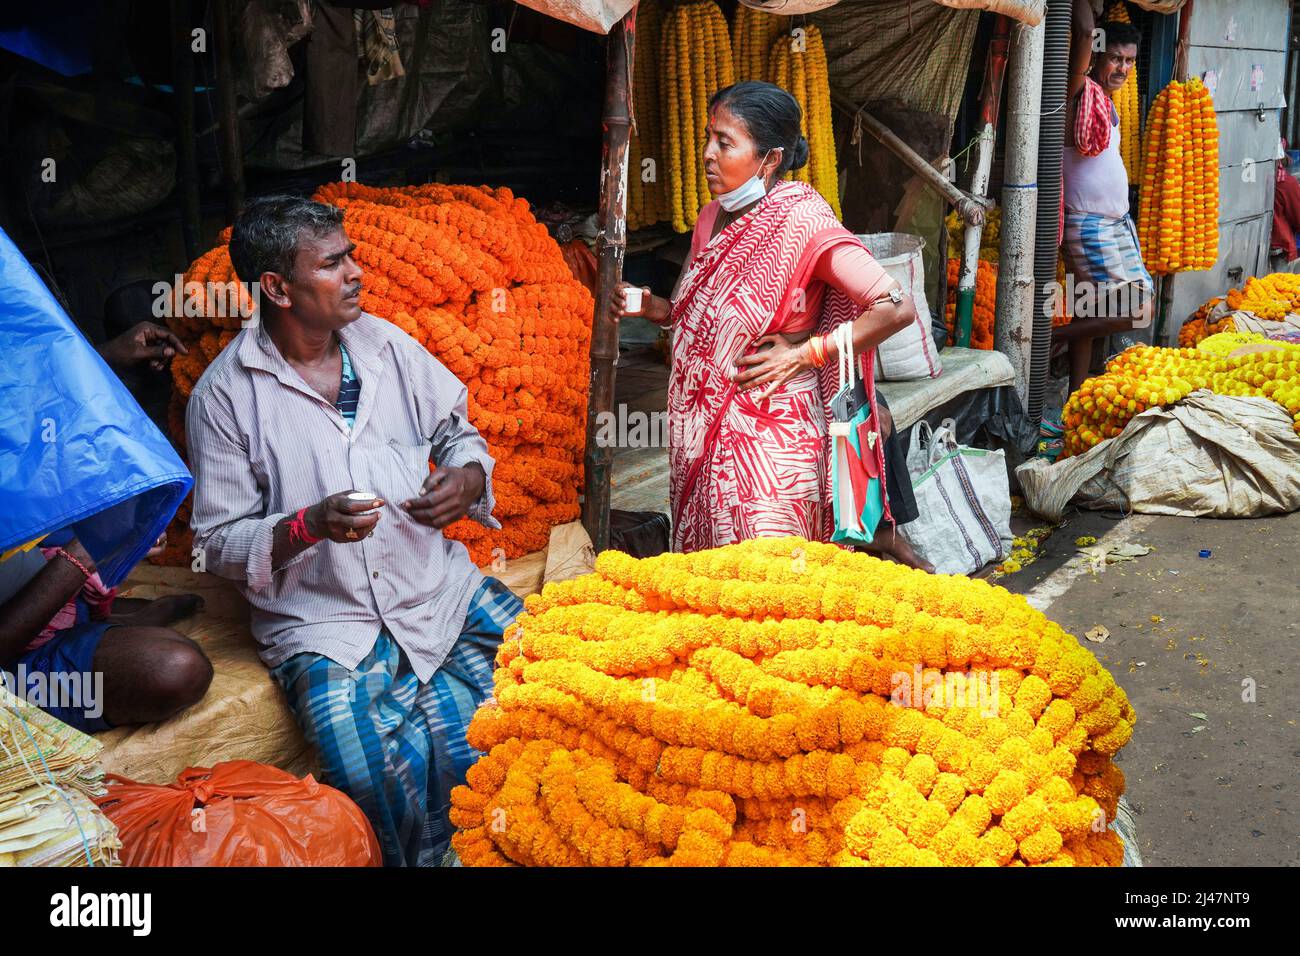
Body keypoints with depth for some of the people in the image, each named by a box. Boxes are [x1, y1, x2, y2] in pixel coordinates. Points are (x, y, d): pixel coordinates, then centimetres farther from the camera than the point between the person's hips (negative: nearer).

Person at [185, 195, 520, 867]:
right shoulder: (224, 396, -5)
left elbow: (458, 432, 19)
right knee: (383, 779, -30)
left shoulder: (385, 344, 7)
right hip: (324, 622, -4)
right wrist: (308, 526, -21)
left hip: (439, 583, 5)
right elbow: (217, 543, -3)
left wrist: (468, 476, -5)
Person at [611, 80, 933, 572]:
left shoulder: (802, 222, -15)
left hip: (770, 437, -7)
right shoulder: (712, 218, 7)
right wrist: (653, 307, 1)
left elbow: (897, 307, -21)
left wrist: (804, 353, -17)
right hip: (705, 435, 7)